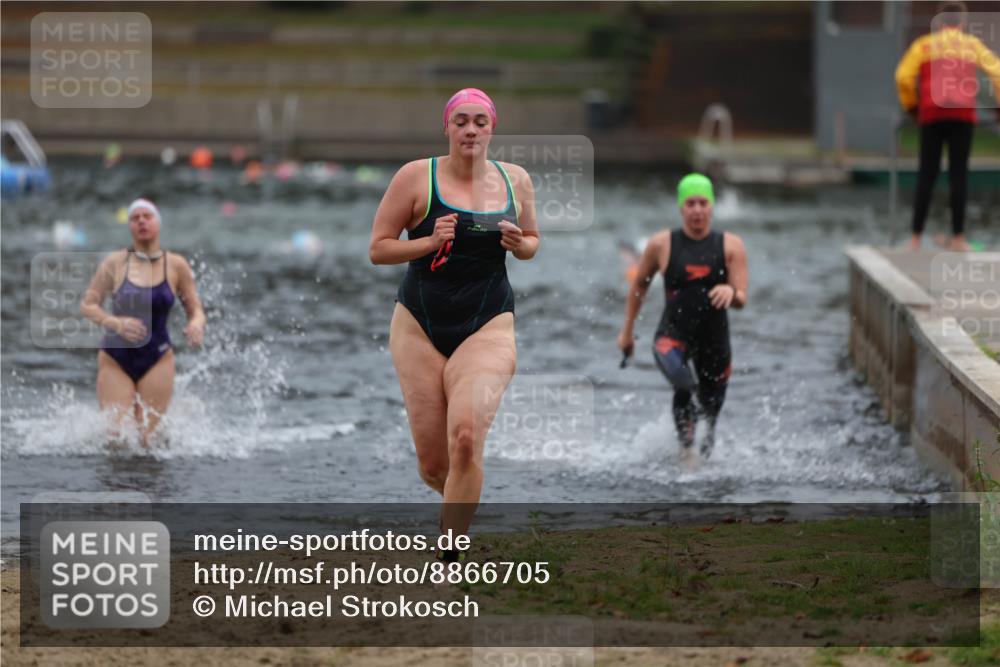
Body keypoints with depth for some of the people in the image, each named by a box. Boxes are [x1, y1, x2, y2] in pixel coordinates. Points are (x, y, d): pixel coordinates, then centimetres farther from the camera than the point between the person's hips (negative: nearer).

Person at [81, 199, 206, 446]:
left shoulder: (176, 266, -1)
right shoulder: (115, 263, -4)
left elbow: (195, 309, 6)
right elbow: (87, 305, -2)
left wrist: (196, 323, -19)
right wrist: (116, 323, -22)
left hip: (156, 359, 0)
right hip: (115, 359, 0)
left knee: (147, 438, -4)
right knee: (114, 436, -6)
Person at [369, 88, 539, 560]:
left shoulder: (516, 181, 5)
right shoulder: (417, 177, -5)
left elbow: (532, 242, 20)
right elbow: (377, 248, -3)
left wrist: (519, 245, -4)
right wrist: (429, 242, -19)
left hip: (488, 327, 0)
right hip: (420, 327, 0)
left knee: (466, 437, -24)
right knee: (433, 466, 0)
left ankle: (448, 565, -15)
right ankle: (462, 502, 38)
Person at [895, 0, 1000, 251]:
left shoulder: (924, 45, 12)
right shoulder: (973, 45, 14)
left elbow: (903, 76, 0)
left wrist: (910, 106, 13)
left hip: (932, 114, 0)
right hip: (963, 115, 0)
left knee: (927, 174, 2)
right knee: (959, 174, 2)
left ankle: (916, 237, -2)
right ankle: (958, 237, -1)